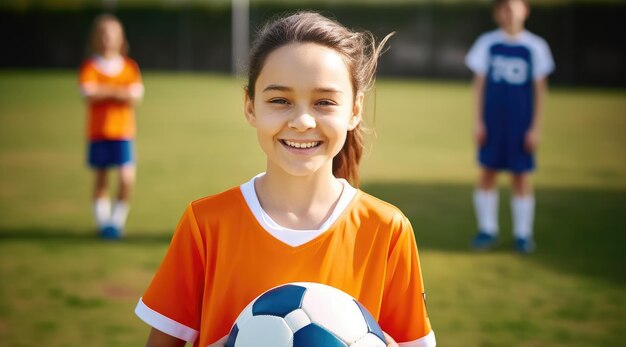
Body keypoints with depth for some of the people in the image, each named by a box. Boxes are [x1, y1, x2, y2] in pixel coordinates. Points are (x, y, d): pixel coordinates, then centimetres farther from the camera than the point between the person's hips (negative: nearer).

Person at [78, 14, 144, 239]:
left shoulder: (130, 66, 5)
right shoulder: (90, 67, 0)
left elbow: (136, 97, -6)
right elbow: (90, 96, -13)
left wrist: (104, 92, -16)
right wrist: (118, 92, -14)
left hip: (123, 130, 1)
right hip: (98, 131, -1)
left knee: (127, 178, -10)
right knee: (100, 178, 5)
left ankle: (117, 220, 5)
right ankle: (103, 222, 18)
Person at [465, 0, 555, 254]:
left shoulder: (535, 47, 1)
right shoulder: (487, 43, 4)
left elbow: (540, 89, 4)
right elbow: (479, 83, 6)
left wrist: (535, 127, -1)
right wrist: (477, 121, 0)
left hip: (521, 123, -1)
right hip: (492, 121, 1)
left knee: (521, 176, 2)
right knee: (487, 173, 3)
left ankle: (523, 234, 10)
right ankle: (487, 230, 15)